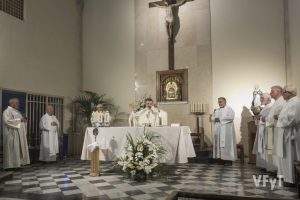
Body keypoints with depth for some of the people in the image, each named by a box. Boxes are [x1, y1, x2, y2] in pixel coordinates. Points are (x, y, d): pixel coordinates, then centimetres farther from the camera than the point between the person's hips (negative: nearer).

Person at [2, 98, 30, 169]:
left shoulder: (16, 112, 18)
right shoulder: (7, 111, -8)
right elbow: (7, 121, -23)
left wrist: (24, 120, 3)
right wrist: (19, 120, -22)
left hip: (19, 134, 9)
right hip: (12, 134, -9)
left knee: (19, 149, 8)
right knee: (12, 149, -7)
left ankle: (18, 162, 13)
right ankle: (11, 164, -2)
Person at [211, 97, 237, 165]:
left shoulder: (229, 109, 2)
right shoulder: (217, 110, 20)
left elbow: (231, 117, -13)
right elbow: (212, 118, 16)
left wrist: (220, 119, -13)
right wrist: (215, 119, -8)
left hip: (226, 131, -6)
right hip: (218, 130, 6)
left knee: (227, 144, -6)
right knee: (218, 144, 1)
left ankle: (228, 159, -2)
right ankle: (220, 157, 6)